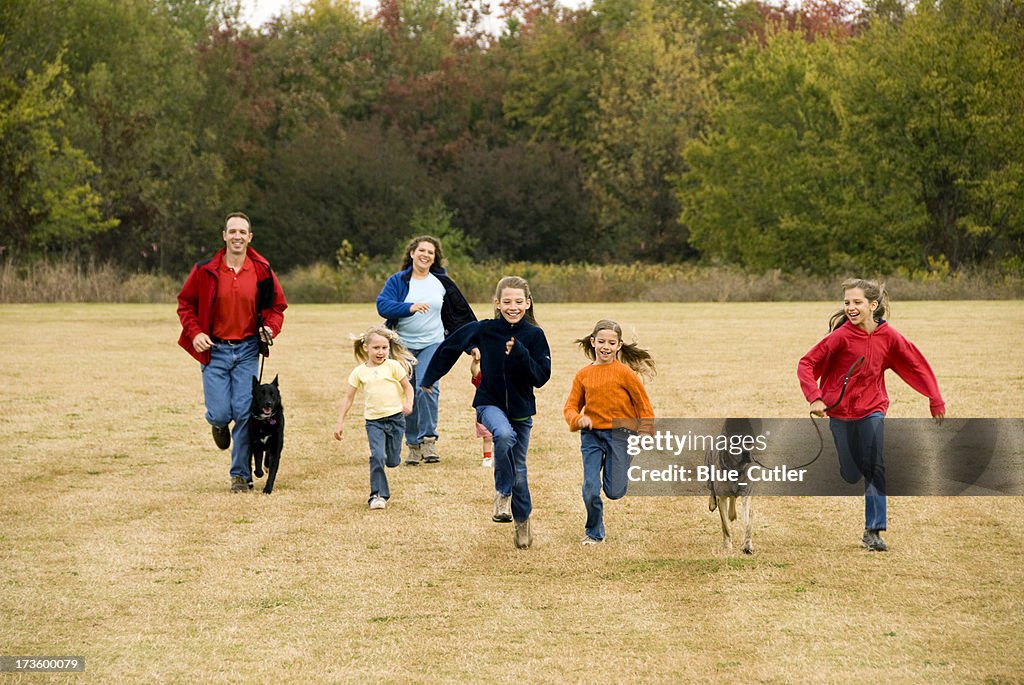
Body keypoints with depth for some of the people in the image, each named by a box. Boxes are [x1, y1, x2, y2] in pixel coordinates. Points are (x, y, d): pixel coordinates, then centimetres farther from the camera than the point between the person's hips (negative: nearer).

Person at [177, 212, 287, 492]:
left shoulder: (262, 272, -1)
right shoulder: (205, 270, -4)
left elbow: (277, 306, 11)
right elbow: (186, 303, 6)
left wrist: (271, 327, -9)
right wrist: (194, 333, -8)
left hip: (247, 351, 1)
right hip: (214, 350, -1)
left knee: (244, 413, -5)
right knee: (220, 413, -5)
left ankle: (241, 474, 7)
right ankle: (219, 424, 35)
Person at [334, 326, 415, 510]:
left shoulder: (393, 366, -1)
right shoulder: (359, 372, 3)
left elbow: (407, 386, 3)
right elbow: (348, 397, 8)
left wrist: (408, 403, -18)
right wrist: (340, 422, 5)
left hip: (395, 417, 0)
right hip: (373, 420, 0)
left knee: (393, 461, 4)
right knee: (377, 456, -16)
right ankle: (378, 495, -8)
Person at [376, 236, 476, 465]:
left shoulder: (442, 282, 7)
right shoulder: (397, 281, 2)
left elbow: (461, 312, 16)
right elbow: (382, 305, -13)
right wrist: (410, 307, -27)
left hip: (432, 344, 0)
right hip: (403, 346, 0)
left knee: (427, 387, -23)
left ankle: (429, 439, -18)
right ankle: (413, 445, 13)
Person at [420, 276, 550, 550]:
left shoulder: (534, 335, -8)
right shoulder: (484, 330, -8)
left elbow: (541, 377, -12)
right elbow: (450, 347, 7)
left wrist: (520, 354, -27)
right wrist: (429, 378, 15)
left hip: (521, 407, 1)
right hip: (490, 403, -1)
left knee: (518, 470, 9)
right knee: (504, 435, -34)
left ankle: (522, 519, 30)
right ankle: (503, 493, -17)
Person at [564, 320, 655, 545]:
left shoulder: (624, 373, -5)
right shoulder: (583, 374, 3)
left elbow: (643, 404, 1)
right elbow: (570, 406, 7)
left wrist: (647, 436, -1)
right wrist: (578, 419, -16)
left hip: (620, 434, -2)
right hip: (591, 435, 2)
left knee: (614, 491, -5)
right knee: (590, 489, -6)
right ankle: (594, 533, 17)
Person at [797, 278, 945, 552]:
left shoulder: (888, 336, -10)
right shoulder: (841, 336, -17)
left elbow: (917, 365, 1)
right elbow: (806, 364, -14)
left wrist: (935, 400, 1)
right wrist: (815, 397, -27)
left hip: (872, 409, 1)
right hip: (840, 410, -1)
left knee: (874, 468, -12)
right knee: (851, 475, 3)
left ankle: (873, 531, -6)